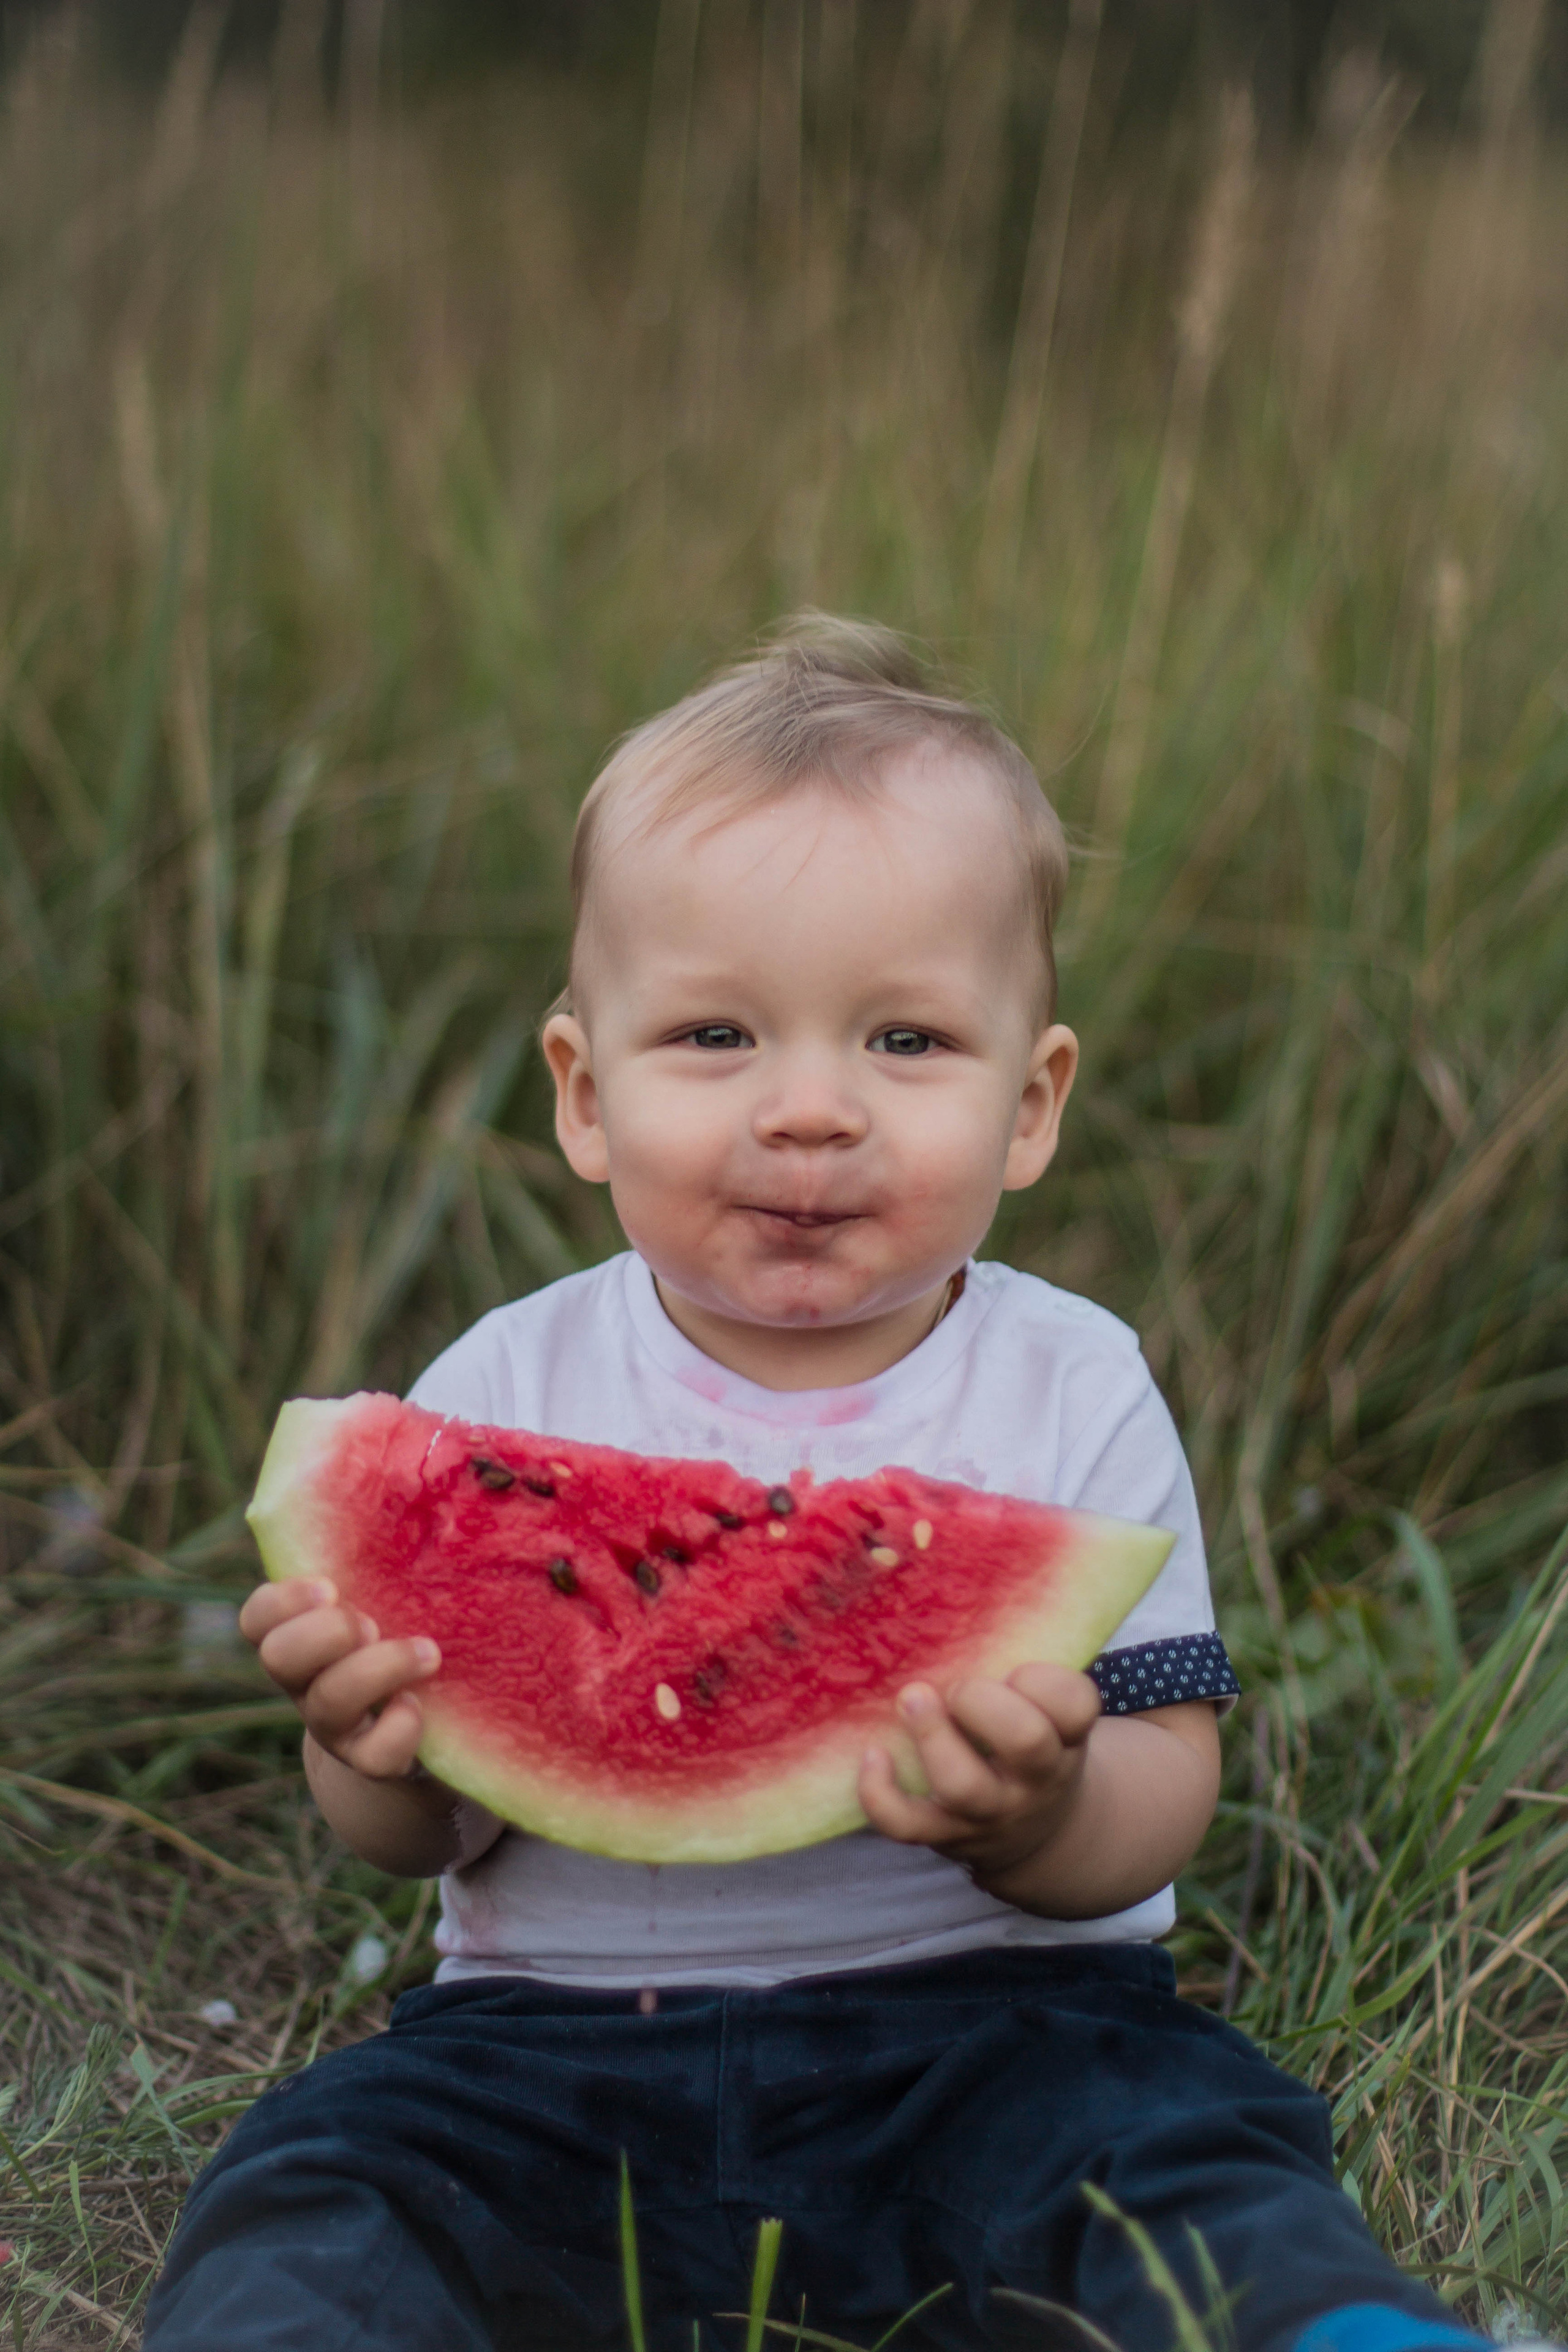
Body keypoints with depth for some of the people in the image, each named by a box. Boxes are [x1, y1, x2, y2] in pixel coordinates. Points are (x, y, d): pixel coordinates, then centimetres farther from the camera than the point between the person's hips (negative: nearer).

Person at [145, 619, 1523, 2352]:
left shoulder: (1073, 1398, -1)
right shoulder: (506, 1393, 1)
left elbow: (1163, 1794, -4)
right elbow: (408, 1836, 5)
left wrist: (1046, 1821, -28)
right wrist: (384, 1758, -21)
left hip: (986, 2017, -1)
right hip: (565, 2041, 2)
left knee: (1186, 2150, -30)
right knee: (317, 2180, -22)